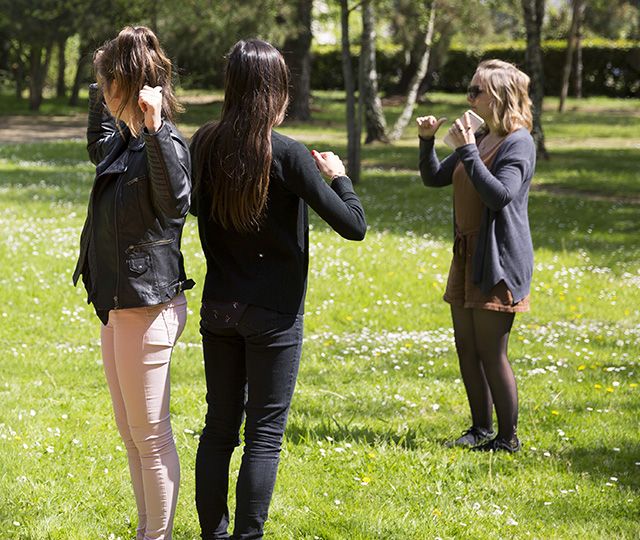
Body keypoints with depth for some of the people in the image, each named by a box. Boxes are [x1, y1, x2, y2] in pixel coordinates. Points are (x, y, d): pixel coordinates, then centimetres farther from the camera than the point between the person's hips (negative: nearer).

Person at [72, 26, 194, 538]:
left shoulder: (167, 145, -19)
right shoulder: (127, 142, 9)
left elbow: (175, 202, -39)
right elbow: (98, 149, 34)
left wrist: (154, 130, -45)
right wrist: (99, 100, 27)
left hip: (148, 307, -10)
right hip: (120, 303, 10)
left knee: (150, 436, 1)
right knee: (132, 434, 18)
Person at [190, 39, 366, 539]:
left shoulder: (206, 145, -3)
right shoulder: (286, 154, -17)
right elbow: (353, 226, -15)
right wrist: (337, 176, 0)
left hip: (218, 307, 5)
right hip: (273, 312, -5)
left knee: (219, 426, 15)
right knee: (264, 435, 3)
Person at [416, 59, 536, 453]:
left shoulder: (518, 143, -12)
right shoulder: (479, 138, 13)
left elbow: (500, 195, -25)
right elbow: (434, 178, 18)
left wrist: (467, 151, -25)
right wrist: (427, 140, 3)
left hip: (499, 259, -9)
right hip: (467, 256, 9)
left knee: (491, 351, -6)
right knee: (467, 347, 12)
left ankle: (508, 436, 5)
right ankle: (481, 430, 23)